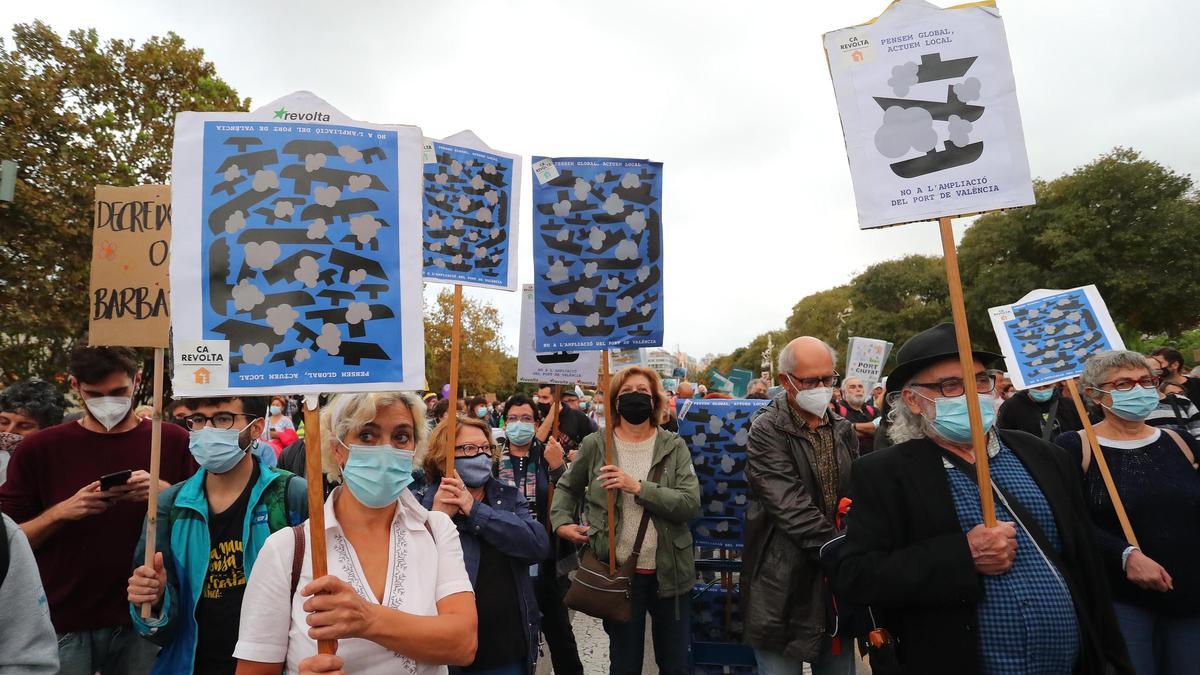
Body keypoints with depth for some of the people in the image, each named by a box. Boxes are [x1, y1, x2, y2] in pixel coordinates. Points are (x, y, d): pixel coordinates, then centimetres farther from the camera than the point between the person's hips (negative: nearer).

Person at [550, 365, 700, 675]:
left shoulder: (674, 446, -2)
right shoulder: (594, 445, -2)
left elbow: (691, 504, -13)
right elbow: (566, 487, 14)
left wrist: (638, 487, -22)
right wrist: (561, 521, -3)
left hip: (669, 571, 1)